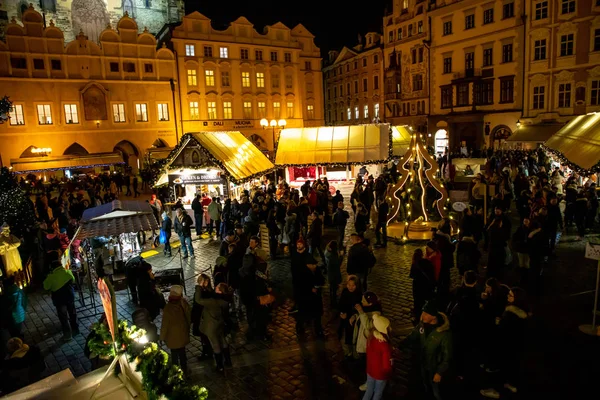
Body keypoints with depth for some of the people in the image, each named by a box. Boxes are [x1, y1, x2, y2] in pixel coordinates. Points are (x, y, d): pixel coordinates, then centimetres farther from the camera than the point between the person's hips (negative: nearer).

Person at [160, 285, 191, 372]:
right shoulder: (184, 304, -17)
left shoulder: (168, 308, -29)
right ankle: (184, 369, 40)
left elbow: (165, 325, -19)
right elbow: (189, 318, -3)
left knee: (174, 355, 15)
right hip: (183, 334, 4)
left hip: (173, 337, -4)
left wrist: (162, 337, -6)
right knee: (182, 352, 23)